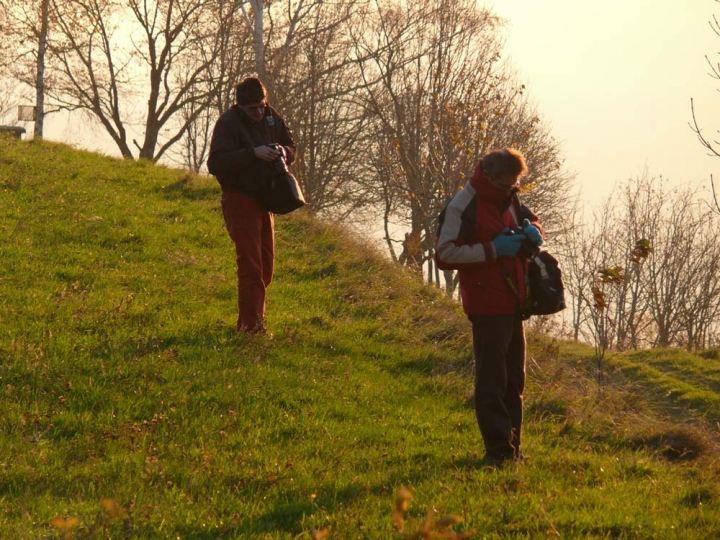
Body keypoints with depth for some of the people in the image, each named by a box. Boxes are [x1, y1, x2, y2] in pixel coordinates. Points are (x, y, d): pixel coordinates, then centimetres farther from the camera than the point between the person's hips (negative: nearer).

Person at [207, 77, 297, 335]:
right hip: (240, 200, -7)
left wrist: (284, 152, -9)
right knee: (250, 266, -11)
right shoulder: (228, 123, -14)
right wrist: (254, 154, -30)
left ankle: (253, 321, 23)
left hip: (263, 200, 7)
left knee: (265, 266, 13)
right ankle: (250, 325, -8)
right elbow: (215, 163, -24)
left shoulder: (272, 117, 7)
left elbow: (292, 147, 17)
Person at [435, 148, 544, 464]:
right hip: (487, 306, -9)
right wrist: (492, 250, -22)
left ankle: (512, 446, 23)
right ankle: (499, 449, -4)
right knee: (492, 381, -6)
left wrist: (531, 230, 3)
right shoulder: (463, 206, -13)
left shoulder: (509, 200, 12)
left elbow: (528, 220, 29)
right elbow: (445, 254, -17)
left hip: (513, 304, 9)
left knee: (514, 379, 14)